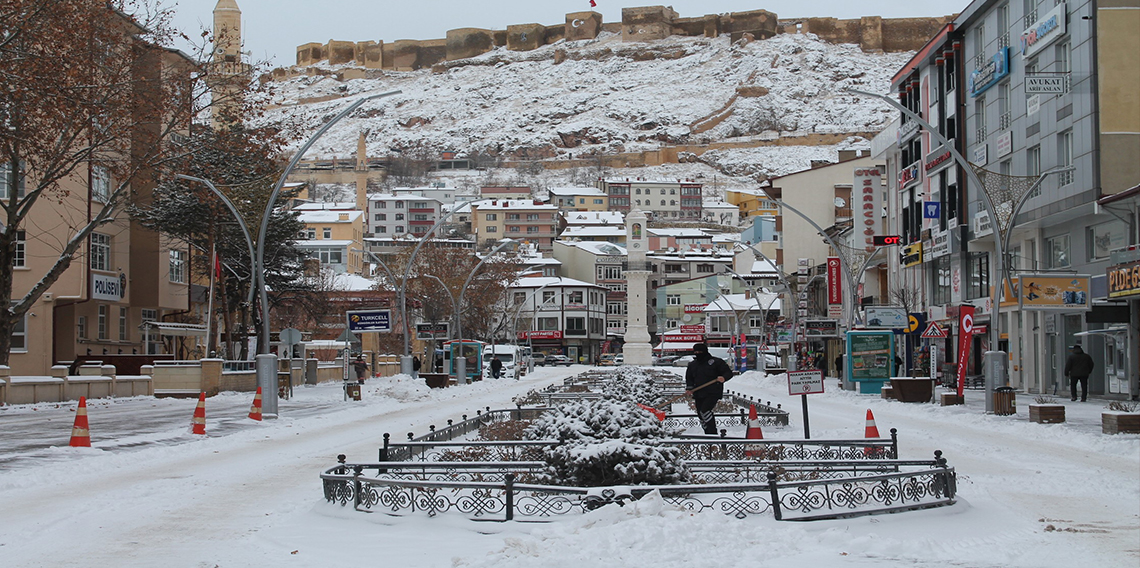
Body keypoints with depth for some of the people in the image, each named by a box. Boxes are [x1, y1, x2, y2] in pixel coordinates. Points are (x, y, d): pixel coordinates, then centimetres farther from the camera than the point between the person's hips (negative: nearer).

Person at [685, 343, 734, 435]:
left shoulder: (715, 362, -2)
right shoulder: (692, 365, 15)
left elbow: (729, 372, -2)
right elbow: (689, 378, 20)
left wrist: (723, 378, -25)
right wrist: (689, 388, 0)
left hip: (713, 393, -6)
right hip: (698, 394, 6)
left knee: (704, 411, -23)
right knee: (701, 416, 6)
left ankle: (713, 433, -15)